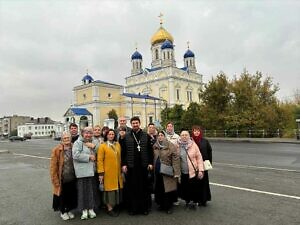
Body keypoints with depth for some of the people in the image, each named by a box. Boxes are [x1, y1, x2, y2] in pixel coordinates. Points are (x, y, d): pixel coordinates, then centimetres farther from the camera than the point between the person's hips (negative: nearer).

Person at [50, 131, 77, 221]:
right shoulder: (56, 150, -12)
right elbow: (53, 167, -10)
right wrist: (56, 180, -11)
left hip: (72, 178, 3)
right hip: (62, 179, -3)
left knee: (71, 195, 16)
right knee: (62, 196, 13)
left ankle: (69, 210, 38)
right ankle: (63, 212, 35)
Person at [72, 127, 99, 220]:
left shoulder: (93, 142, 17)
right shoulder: (78, 143, -3)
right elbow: (76, 155, -17)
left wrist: (94, 146, -7)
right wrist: (89, 157, -13)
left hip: (92, 171, 5)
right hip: (82, 172, -5)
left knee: (93, 190, 10)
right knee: (84, 190, 0)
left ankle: (91, 209, 24)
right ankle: (84, 210, 14)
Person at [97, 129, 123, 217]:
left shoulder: (118, 145, 8)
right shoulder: (102, 146, -5)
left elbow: (120, 158, 11)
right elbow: (99, 160, -8)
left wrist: (121, 169, 8)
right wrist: (101, 173, -14)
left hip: (117, 172, 5)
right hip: (108, 172, -4)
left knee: (117, 189, 9)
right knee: (110, 190, 3)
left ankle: (114, 205, 25)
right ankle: (110, 209, 14)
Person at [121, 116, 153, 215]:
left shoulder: (146, 136, 5)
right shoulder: (126, 136, 4)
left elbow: (150, 150, 5)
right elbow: (123, 152, 4)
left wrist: (150, 163, -1)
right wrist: (123, 164, -2)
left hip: (143, 166, 0)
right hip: (131, 166, 0)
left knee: (144, 187, 7)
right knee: (132, 187, 5)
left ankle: (144, 207, 19)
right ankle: (132, 207, 18)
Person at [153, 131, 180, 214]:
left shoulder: (171, 146, -7)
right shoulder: (154, 146, 9)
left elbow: (176, 159, -11)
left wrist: (176, 172, -16)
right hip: (157, 172, 5)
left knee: (167, 190, 1)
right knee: (159, 190, 10)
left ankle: (168, 207, 19)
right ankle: (161, 204, 28)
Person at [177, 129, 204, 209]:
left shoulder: (193, 144, -2)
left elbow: (199, 158, -1)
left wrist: (200, 170, -6)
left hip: (193, 171, -1)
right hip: (182, 172, 1)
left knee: (194, 189, 2)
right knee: (183, 188, 10)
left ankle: (193, 201, 27)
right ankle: (187, 200, 35)